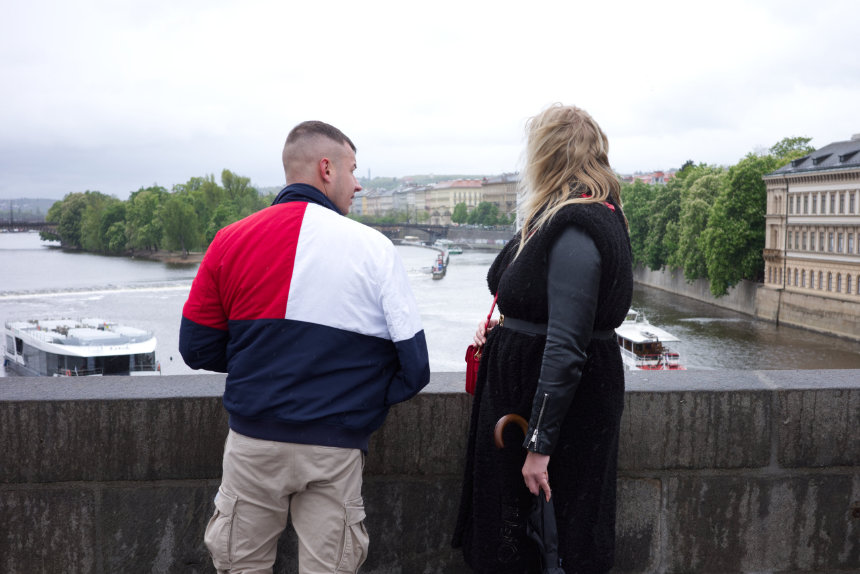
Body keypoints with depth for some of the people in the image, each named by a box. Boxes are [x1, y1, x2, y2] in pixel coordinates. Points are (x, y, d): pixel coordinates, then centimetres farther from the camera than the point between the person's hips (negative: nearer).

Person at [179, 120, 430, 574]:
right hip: (335, 449, -2)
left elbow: (197, 349, 3)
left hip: (253, 439, 2)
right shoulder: (374, 248, -5)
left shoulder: (231, 240, 1)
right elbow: (414, 363, -7)